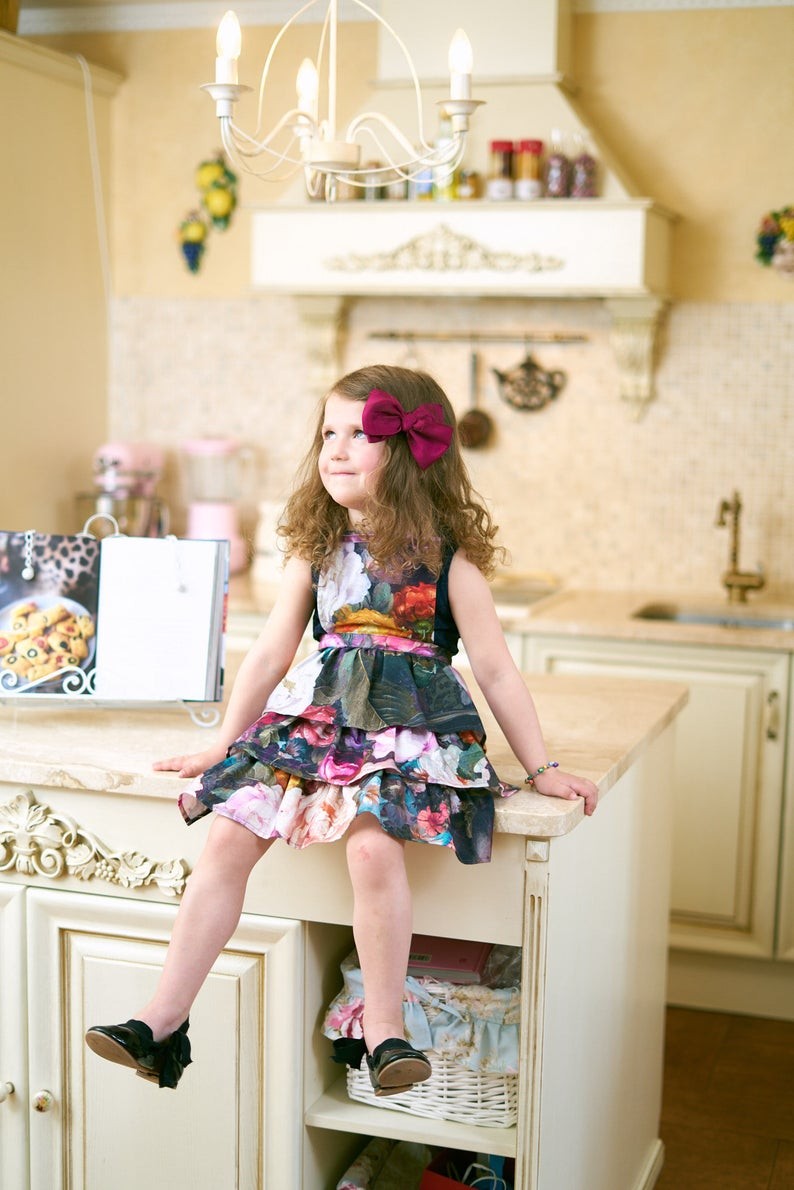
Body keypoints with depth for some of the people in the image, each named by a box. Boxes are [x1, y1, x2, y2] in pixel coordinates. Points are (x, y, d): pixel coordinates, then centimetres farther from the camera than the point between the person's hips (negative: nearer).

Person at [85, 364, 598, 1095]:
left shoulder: (447, 556, -2)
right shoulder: (317, 550, 10)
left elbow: (494, 669, 0)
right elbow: (271, 653, 15)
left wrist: (541, 769, -1)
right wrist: (221, 745, 16)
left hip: (409, 730, -4)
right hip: (316, 721, 5)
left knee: (373, 844, -31)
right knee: (227, 838, -12)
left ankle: (383, 1027, -14)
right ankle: (163, 1022, -5)